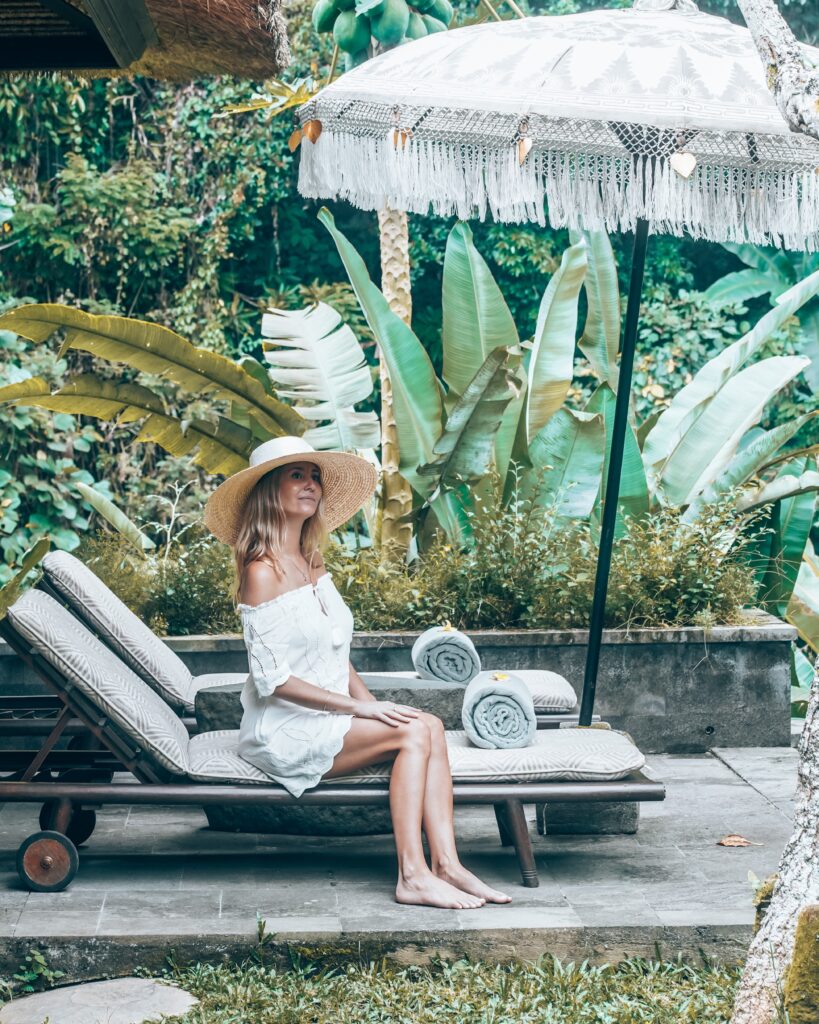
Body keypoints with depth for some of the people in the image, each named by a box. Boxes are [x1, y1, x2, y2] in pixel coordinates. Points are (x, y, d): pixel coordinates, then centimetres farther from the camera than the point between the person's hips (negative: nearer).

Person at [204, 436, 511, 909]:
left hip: (328, 720, 7)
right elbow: (272, 679, -16)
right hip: (285, 732, -7)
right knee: (415, 733, -22)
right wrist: (360, 708, -16)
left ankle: (445, 863, -24)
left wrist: (372, 703, 0)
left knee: (431, 727, -16)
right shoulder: (263, 572, -12)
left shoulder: (314, 565, 13)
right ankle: (412, 875, -23)